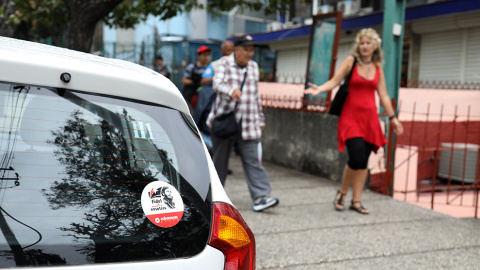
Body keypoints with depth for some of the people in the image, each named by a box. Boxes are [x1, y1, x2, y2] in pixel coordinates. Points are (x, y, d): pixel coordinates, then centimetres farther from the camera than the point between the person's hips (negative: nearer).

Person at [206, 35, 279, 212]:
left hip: (247, 123, 3)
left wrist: (260, 119, 21)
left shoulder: (253, 66, 15)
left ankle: (261, 198, -11)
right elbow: (217, 83, -16)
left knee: (252, 159, -6)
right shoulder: (225, 63, 1)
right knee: (220, 159, 8)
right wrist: (231, 91, -38)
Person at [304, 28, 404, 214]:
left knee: (363, 162, 4)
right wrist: (320, 89, -27)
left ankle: (356, 201, 14)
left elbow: (383, 96, 15)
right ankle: (342, 192, 9)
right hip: (351, 117, -4)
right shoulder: (351, 61, 0)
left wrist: (393, 118, 16)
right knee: (356, 158, -15)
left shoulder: (378, 68, 11)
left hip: (370, 119, 4)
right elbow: (334, 81, -8)